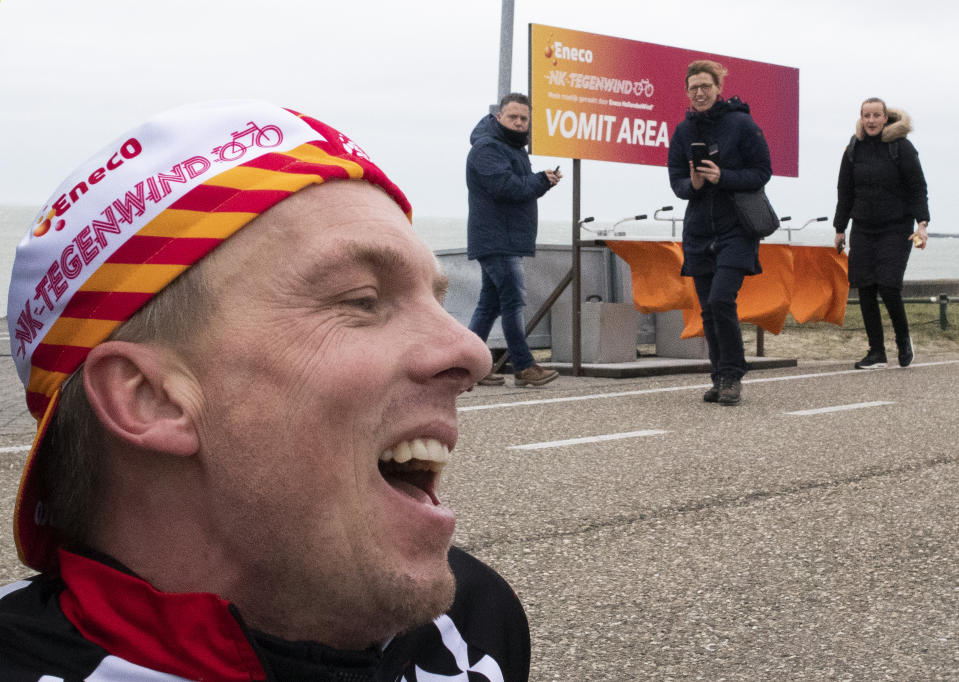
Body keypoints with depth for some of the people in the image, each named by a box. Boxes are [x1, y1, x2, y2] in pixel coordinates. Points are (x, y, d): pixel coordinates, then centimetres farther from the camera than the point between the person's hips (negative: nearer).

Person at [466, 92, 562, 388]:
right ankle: (523, 368, -10)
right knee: (513, 300, -12)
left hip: (508, 241, 10)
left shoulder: (513, 148, 22)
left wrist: (545, 181, -1)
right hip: (496, 240, -10)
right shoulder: (487, 147, -11)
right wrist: (541, 180, -10)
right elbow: (506, 186, -24)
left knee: (490, 302, 10)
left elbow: (525, 190, 21)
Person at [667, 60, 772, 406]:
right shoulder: (683, 131, 6)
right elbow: (676, 181, 7)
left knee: (721, 300, -17)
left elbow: (762, 172, -6)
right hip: (698, 231, 5)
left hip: (736, 230, -5)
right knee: (708, 309, 6)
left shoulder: (741, 124, -6)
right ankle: (722, 378, 17)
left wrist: (722, 177, -20)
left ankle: (732, 376, -5)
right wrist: (693, 184, -16)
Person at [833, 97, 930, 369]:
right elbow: (845, 192, 14)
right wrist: (840, 228, 14)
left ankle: (904, 339, 12)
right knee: (865, 290, -1)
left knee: (888, 286, -14)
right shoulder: (854, 150, 7)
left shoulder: (902, 147, -3)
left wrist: (922, 223, -13)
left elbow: (917, 188, -3)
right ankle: (876, 352, 7)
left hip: (896, 229, -4)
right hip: (863, 229, 4)